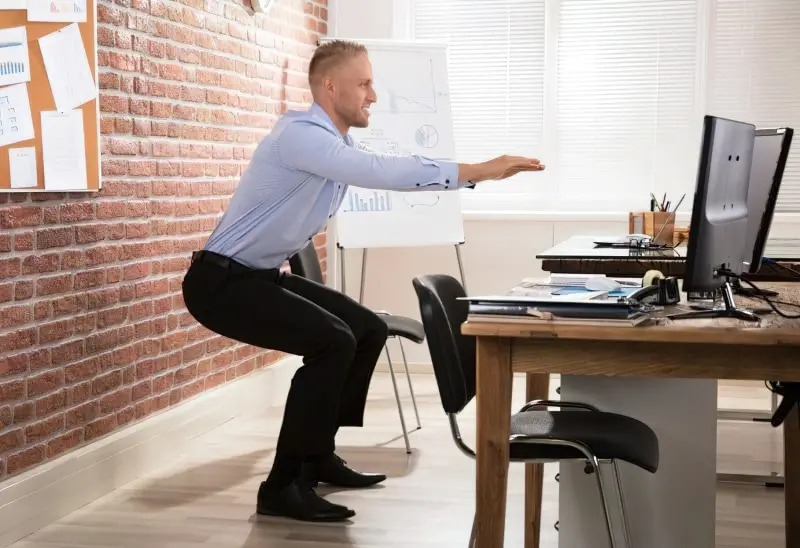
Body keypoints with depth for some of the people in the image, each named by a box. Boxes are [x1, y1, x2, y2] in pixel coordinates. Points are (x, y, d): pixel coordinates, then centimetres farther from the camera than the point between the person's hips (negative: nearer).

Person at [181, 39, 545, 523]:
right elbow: (381, 172, -36)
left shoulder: (340, 143, 8)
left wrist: (478, 172, -1)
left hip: (262, 275, 10)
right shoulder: (301, 134, -23)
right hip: (222, 280, -10)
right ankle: (283, 486, -16)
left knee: (369, 331, 9)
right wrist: (478, 171, -35)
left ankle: (318, 456, 21)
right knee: (333, 341, -25)